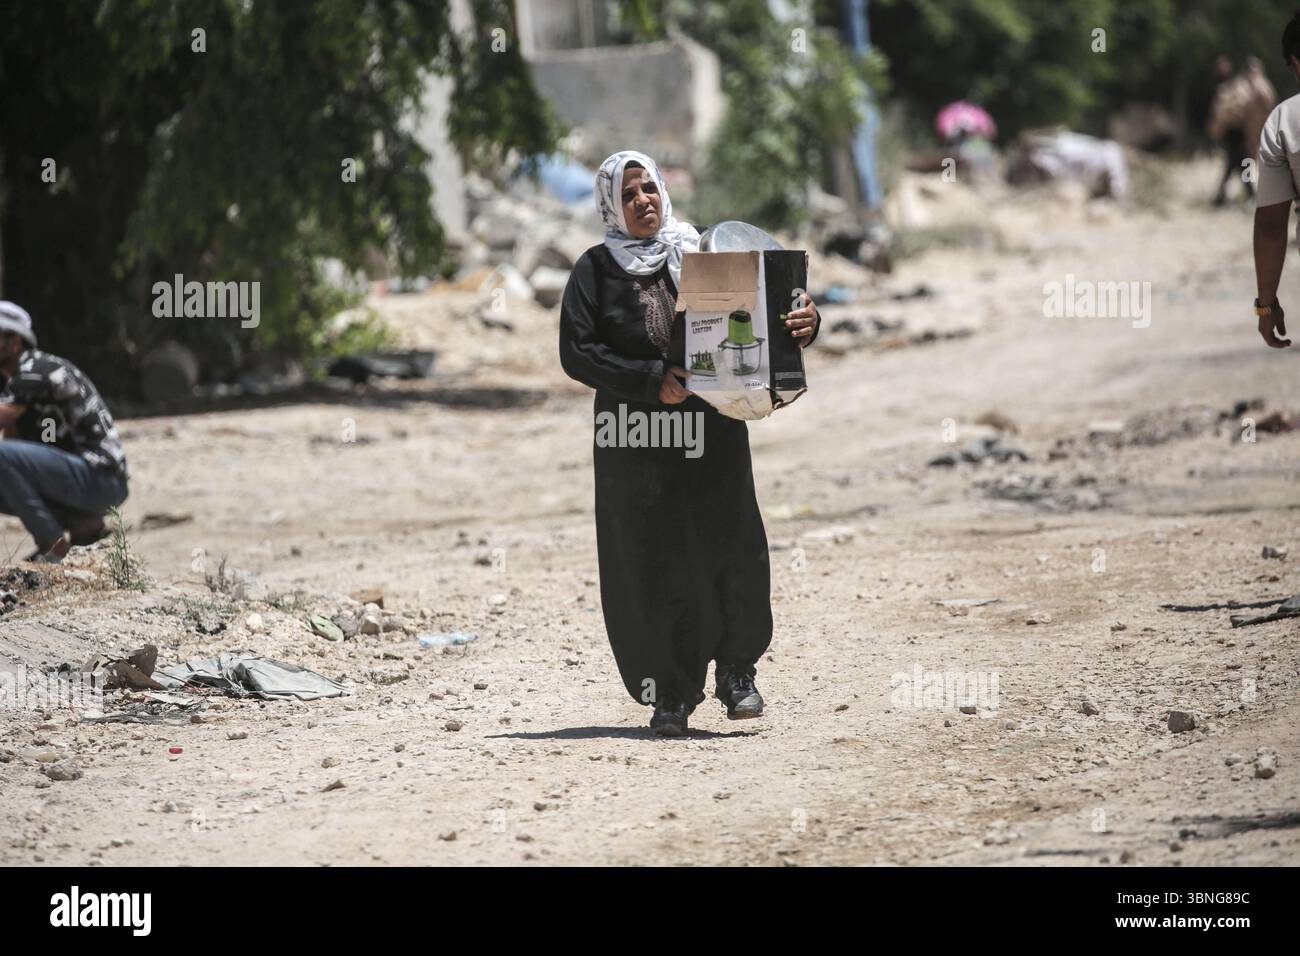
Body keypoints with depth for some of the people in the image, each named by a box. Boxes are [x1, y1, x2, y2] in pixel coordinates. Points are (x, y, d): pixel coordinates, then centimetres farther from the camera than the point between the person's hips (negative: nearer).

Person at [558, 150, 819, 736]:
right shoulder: (596, 272, 6)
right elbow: (577, 352, -3)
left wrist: (801, 325, -13)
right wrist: (651, 380, -14)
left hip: (712, 429, 1)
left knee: (729, 548, -11)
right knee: (651, 567, -4)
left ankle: (736, 671, 7)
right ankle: (670, 694, 6)